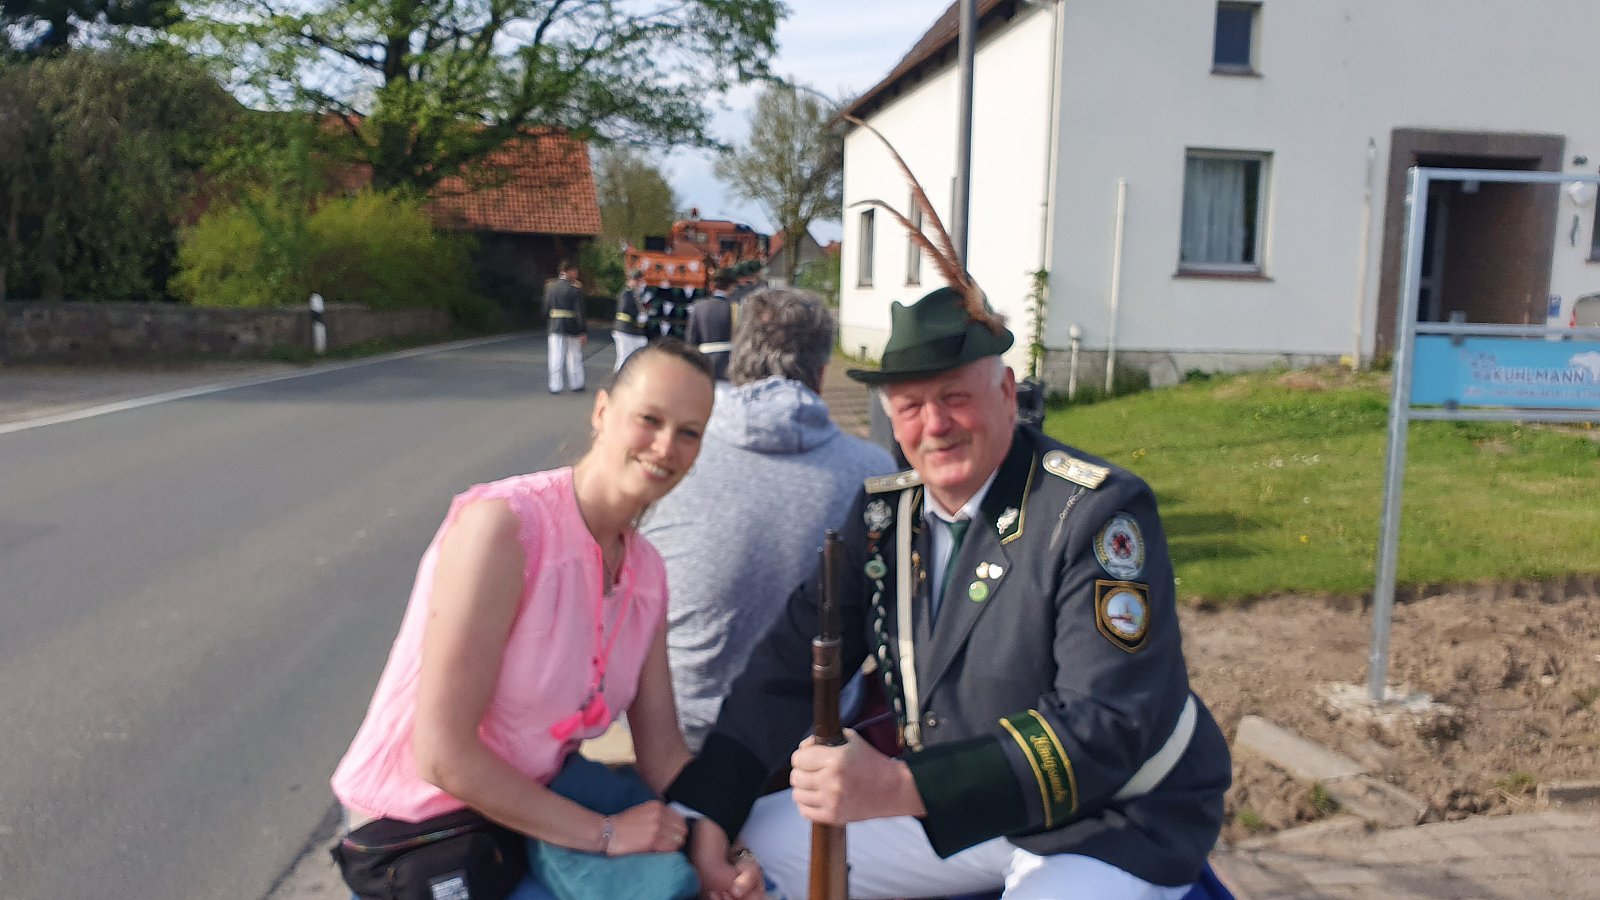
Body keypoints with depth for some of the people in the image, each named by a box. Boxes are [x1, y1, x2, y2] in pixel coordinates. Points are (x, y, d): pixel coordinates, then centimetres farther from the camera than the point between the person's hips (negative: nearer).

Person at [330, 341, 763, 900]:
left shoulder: (647, 570, -1)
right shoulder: (502, 525, -24)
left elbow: (661, 744, -1)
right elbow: (443, 755, -25)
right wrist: (605, 834, -21)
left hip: (535, 806, 6)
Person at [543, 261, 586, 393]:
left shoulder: (550, 287, 1)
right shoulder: (574, 290, -11)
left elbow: (546, 309, 4)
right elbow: (579, 313, -13)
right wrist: (583, 332, -12)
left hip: (556, 327, 3)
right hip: (572, 328, -3)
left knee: (556, 357, 6)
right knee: (574, 357, 11)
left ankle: (555, 386, 6)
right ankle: (576, 384, 21)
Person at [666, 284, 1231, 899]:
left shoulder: (1098, 513, -22)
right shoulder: (885, 511, -3)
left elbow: (1106, 726, -29)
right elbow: (792, 661, -1)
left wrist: (901, 787, -39)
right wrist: (705, 808, -13)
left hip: (1119, 816, -6)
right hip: (963, 800, 6)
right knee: (758, 844, 0)